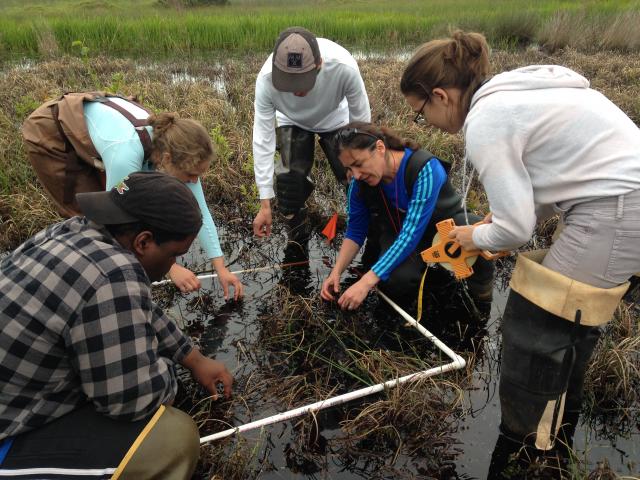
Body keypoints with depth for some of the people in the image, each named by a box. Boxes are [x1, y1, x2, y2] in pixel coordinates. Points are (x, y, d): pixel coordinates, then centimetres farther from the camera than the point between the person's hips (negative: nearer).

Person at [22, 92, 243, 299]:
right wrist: (169, 267, -32)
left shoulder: (176, 149, -24)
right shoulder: (127, 152, -43)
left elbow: (199, 212, -16)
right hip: (49, 136, -6)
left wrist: (221, 267, -15)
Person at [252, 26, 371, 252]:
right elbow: (263, 139, -30)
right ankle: (296, 246, 7)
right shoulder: (266, 79, -38)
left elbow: (361, 119, -25)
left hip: (335, 120, 0)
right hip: (293, 123, 0)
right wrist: (265, 204, -28)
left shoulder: (344, 66, -42)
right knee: (289, 181, -16)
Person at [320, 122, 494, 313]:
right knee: (396, 280, -31)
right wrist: (336, 272, -20)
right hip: (399, 231, 3)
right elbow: (355, 231, -5)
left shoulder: (425, 168, -33)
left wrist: (366, 282, -42)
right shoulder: (360, 181, -17)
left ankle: (480, 277, -3)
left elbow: (411, 234, -38)